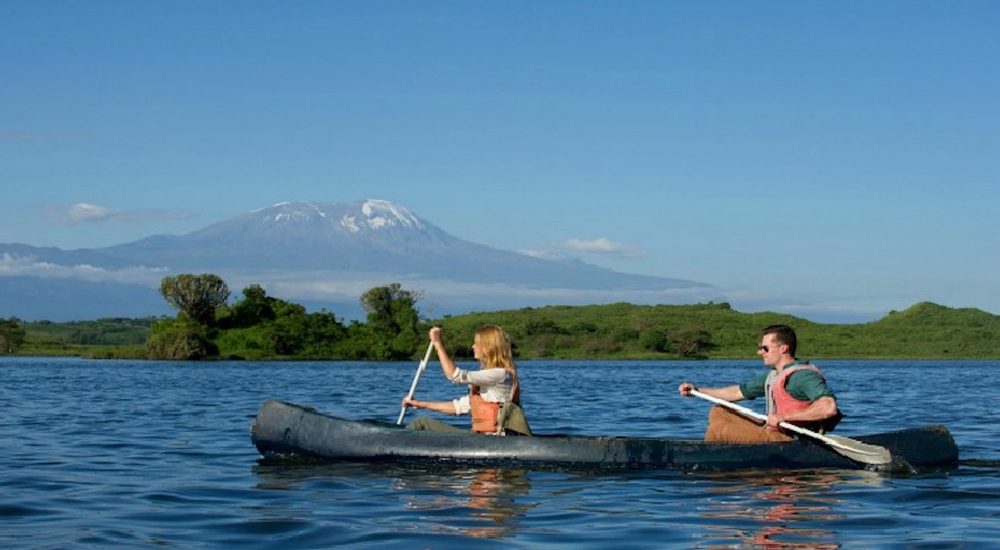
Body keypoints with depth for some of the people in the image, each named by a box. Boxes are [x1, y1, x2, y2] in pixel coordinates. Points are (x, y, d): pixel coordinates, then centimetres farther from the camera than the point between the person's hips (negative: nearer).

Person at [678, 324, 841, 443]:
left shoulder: (803, 375, -17)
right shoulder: (773, 376, 16)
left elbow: (829, 407, -30)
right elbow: (739, 392, 24)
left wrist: (785, 417, -29)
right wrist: (697, 390, 20)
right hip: (773, 431, 11)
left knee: (718, 429, -18)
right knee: (718, 412, 18)